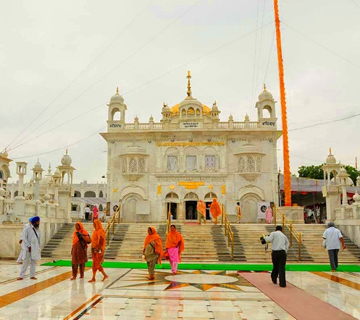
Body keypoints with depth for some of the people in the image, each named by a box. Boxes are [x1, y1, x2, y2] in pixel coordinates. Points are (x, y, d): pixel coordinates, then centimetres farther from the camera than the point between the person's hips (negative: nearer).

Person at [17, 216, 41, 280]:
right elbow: (24, 238, -8)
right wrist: (29, 246, -13)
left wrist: (39, 249, 11)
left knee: (33, 262, 8)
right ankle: (21, 276, 3)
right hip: (29, 249, -5)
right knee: (26, 262, -2)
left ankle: (32, 276, 14)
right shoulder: (28, 229, -5)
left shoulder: (38, 230, 10)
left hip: (36, 249, 5)